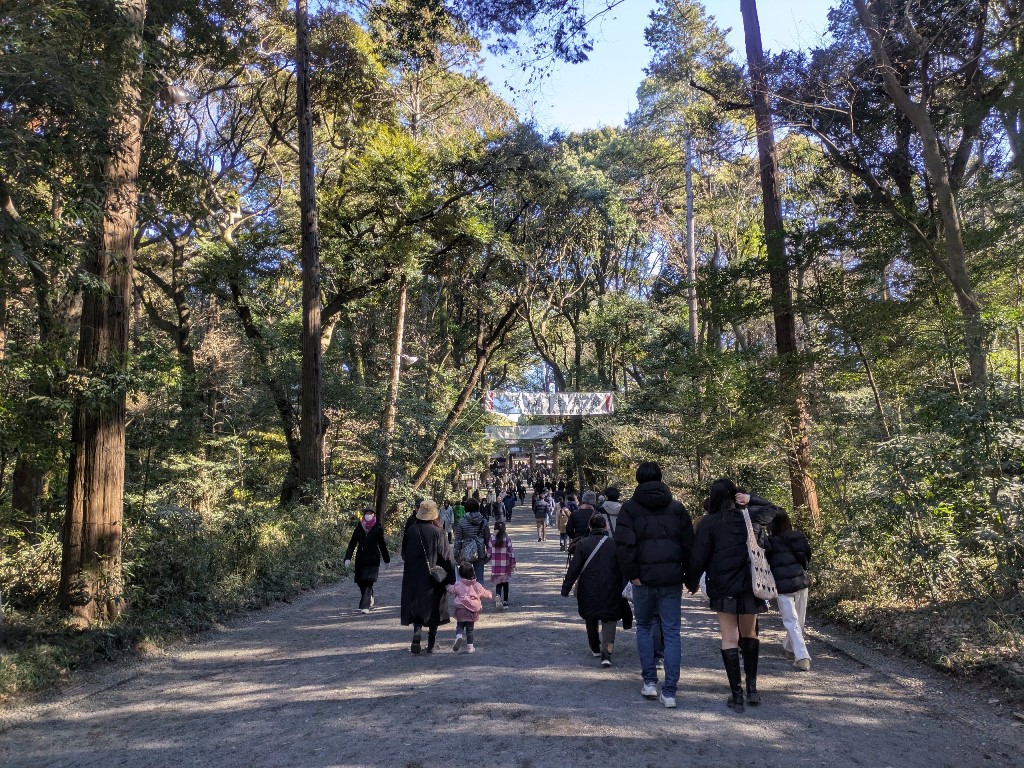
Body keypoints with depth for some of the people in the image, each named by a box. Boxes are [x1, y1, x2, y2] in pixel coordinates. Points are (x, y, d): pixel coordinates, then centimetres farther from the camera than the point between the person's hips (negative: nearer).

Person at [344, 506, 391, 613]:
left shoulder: (378, 529, 0)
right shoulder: (359, 528, 5)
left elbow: (382, 545, 7)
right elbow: (352, 544, 2)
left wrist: (386, 559, 12)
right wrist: (348, 558, -8)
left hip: (373, 559, -3)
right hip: (360, 559, 3)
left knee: (369, 582, -11)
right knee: (361, 582, 9)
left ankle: (365, 606, -10)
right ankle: (370, 600, 34)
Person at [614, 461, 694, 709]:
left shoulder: (630, 508, -2)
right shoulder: (677, 508, 6)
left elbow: (624, 544, -12)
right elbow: (689, 545, 3)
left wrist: (632, 574, -6)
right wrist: (689, 577, 8)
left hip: (644, 579, -1)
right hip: (671, 579, 1)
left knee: (644, 627, 18)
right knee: (671, 633, 5)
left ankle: (650, 682, 15)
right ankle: (669, 691, 3)